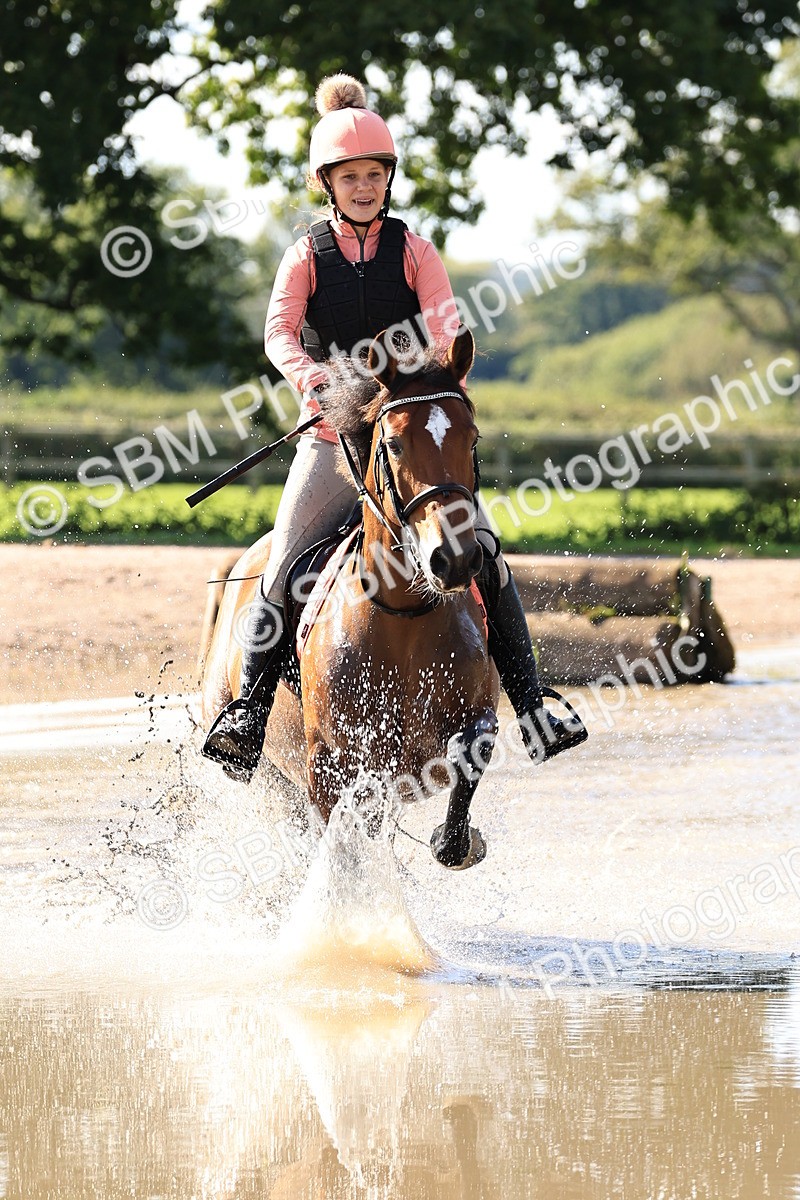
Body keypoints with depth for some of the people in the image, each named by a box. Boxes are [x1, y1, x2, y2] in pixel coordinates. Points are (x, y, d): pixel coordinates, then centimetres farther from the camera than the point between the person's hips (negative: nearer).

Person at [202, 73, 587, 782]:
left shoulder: (412, 251, 5)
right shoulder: (308, 256, 4)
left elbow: (445, 324, -9)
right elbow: (280, 331, -11)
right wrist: (313, 377, -33)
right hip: (332, 435, 0)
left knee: (484, 556, -12)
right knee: (285, 570, -14)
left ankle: (530, 707, -6)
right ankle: (251, 709, -2)